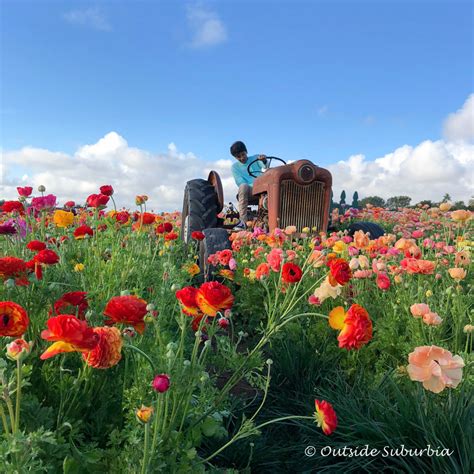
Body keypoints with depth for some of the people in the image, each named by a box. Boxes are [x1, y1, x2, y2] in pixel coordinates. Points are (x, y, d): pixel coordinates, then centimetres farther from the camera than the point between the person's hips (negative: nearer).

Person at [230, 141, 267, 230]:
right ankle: (243, 221, -41)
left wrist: (264, 161, -38)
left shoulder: (256, 158, 10)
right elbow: (241, 183, -4)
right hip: (248, 192, -1)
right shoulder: (235, 167, 8)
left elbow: (265, 166, -13)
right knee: (243, 186, -36)